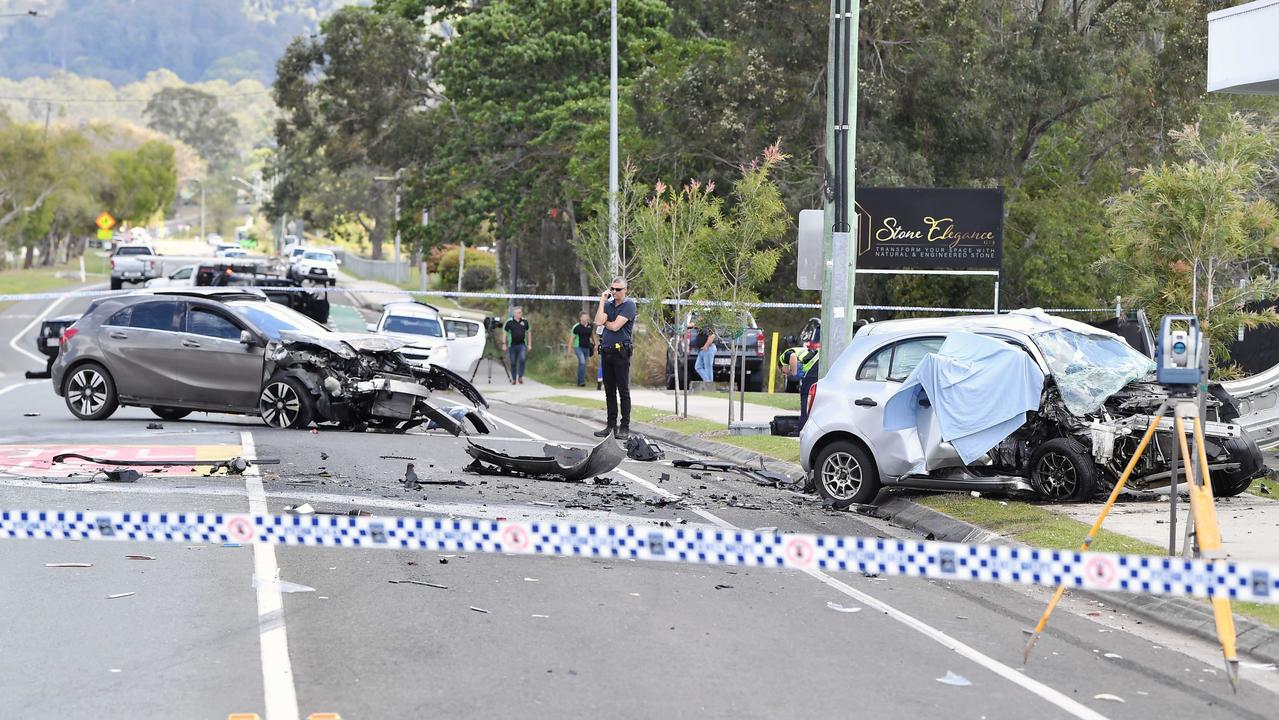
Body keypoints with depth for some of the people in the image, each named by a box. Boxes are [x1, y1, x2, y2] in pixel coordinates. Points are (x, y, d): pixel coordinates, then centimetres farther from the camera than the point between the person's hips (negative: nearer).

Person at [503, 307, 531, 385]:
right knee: (513, 363, 5)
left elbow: (529, 332, 14)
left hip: (522, 344, 1)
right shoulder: (509, 322, -3)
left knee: (522, 359, -19)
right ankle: (513, 379, 17)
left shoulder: (525, 321, 4)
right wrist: (504, 345, 1)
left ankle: (520, 377, -9)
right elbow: (505, 333, 3)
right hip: (512, 345, -1)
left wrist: (529, 344, 11)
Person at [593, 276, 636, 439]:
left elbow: (615, 326, -14)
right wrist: (602, 300, -3)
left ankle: (625, 427, -1)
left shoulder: (629, 305, -5)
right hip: (606, 351, 6)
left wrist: (605, 322, 4)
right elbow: (599, 321, -4)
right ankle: (611, 424, 16)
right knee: (609, 391, 10)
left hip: (621, 352, -6)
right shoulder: (608, 304, 13)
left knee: (623, 391, -4)